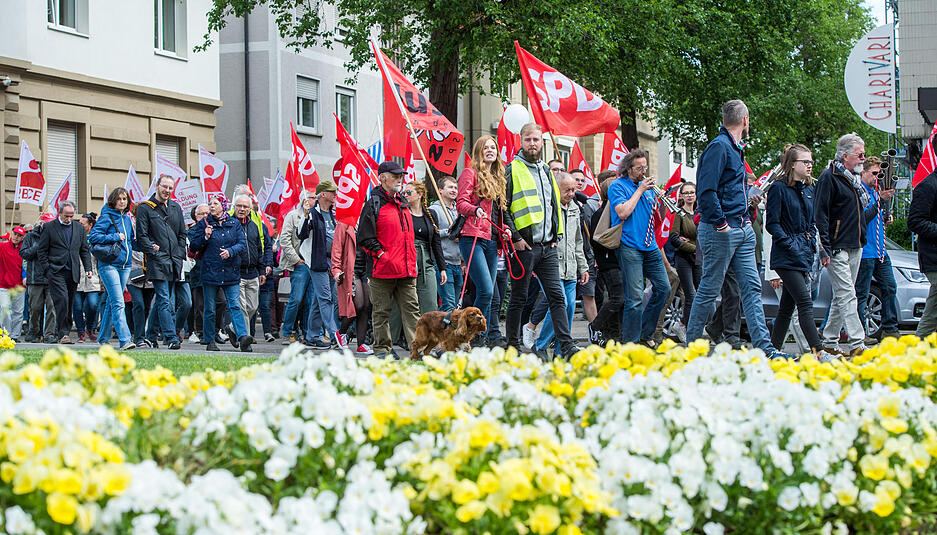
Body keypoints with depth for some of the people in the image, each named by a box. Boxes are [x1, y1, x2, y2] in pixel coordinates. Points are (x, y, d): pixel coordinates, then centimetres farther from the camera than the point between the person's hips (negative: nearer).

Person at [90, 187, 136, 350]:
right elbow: (93, 236, -14)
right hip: (109, 265, -7)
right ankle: (125, 340, -21)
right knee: (118, 303, -14)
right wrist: (115, 237, -16)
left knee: (112, 302, 13)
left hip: (124, 266, 7)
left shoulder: (127, 219, 15)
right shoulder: (106, 217, -6)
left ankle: (103, 338, 22)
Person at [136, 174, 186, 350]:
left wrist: (180, 256, 9)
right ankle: (171, 338, -16)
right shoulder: (145, 208, -1)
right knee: (164, 301, -11)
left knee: (162, 300, 11)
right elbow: (141, 236, -5)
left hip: (174, 261, 6)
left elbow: (182, 234, 19)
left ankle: (151, 335, 20)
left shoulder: (176, 208, 16)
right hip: (157, 261, -6)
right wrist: (153, 251, -14)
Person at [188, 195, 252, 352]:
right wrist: (205, 237, -11)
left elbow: (242, 243, 2)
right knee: (209, 309, 4)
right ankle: (210, 340, 13)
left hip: (231, 273, 0)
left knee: (234, 306, -10)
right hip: (210, 272, 0)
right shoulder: (204, 224, 6)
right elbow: (193, 247, 6)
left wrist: (230, 251, -15)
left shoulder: (234, 223, 8)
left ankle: (242, 336, -21)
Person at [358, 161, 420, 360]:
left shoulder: (403, 204, 18)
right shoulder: (373, 205, -5)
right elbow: (365, 238, -9)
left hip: (406, 269, 6)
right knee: (381, 311, 2)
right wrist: (382, 255, -14)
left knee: (411, 309, 1)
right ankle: (383, 349, 8)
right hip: (384, 269, -6)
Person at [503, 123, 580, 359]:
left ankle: (566, 346, -4)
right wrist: (514, 237, -14)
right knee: (518, 299, 1)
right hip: (524, 246, -6)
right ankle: (513, 346, 9)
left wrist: (556, 235, 13)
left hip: (548, 246, 6)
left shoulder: (546, 171, 19)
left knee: (557, 297, -1)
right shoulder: (512, 170, -2)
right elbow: (502, 208, -8)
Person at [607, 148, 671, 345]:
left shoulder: (647, 186, 18)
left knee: (663, 288, 4)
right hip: (629, 246, -7)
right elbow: (623, 212, -17)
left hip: (650, 246, 7)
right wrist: (640, 191, -10)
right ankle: (630, 342, -5)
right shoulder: (618, 186, -1)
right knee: (635, 297, -10)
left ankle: (645, 335, 16)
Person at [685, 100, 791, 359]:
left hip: (742, 230, 10)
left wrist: (745, 219, 15)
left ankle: (764, 347, 2)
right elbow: (706, 191, -20)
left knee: (752, 287, 4)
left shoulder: (735, 149, 18)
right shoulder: (718, 147, -12)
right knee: (709, 289, -3)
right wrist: (720, 224, -20)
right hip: (720, 231, -10)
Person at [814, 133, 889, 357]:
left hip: (855, 247, 9)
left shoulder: (854, 179, 19)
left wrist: (880, 200, 11)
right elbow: (820, 215, -13)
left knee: (842, 297, 10)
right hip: (837, 248, -9)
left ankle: (830, 343, 16)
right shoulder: (829, 178, -8)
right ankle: (856, 344, -20)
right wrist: (825, 249, -19)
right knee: (847, 296, -13)